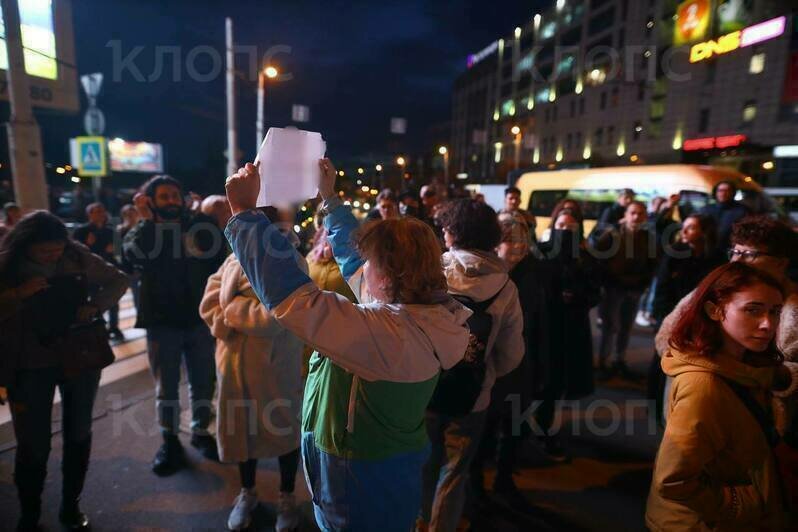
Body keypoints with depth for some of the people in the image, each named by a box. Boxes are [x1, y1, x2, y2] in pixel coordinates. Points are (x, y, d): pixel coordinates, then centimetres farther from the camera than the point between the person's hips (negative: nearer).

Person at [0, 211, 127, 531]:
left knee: (78, 436, 13)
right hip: (29, 369, -1)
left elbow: (119, 280, 2)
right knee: (32, 446, 5)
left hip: (79, 360, 2)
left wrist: (95, 306, -13)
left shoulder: (77, 256, -7)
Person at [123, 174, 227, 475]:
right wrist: (147, 220, -20)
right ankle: (170, 441, 27)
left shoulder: (198, 226, 5)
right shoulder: (141, 232, 2)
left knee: (202, 382, 11)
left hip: (200, 318, 1)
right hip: (163, 321, -1)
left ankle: (201, 432, 30)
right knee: (166, 385, 10)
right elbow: (134, 254, -22)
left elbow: (218, 260, 2)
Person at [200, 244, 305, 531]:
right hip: (233, 361, 5)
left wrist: (233, 308, -11)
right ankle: (247, 492, 42)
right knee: (240, 427, 19)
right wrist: (227, 327, -14)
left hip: (274, 364, -5)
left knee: (282, 428, 12)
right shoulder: (234, 259, 5)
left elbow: (274, 318, -23)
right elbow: (208, 303, 2)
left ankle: (287, 497, 34)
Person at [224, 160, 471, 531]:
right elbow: (354, 253, 7)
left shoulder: (391, 333, -34)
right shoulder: (422, 310, -6)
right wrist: (330, 198, 11)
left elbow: (292, 296, -37)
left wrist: (244, 212, -29)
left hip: (362, 492, -8)